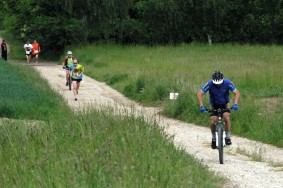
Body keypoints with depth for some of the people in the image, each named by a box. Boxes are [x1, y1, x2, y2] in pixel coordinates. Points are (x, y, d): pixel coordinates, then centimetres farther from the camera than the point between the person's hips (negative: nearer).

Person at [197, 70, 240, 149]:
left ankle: (228, 137, -10)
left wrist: (235, 104, -37)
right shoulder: (210, 84, -26)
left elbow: (236, 93, -23)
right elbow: (200, 93, -25)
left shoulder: (227, 83, -25)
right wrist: (201, 106, -36)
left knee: (226, 117, -25)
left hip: (224, 104, 0)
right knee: (212, 121, -16)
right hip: (214, 105, 0)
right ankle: (214, 138, 7)